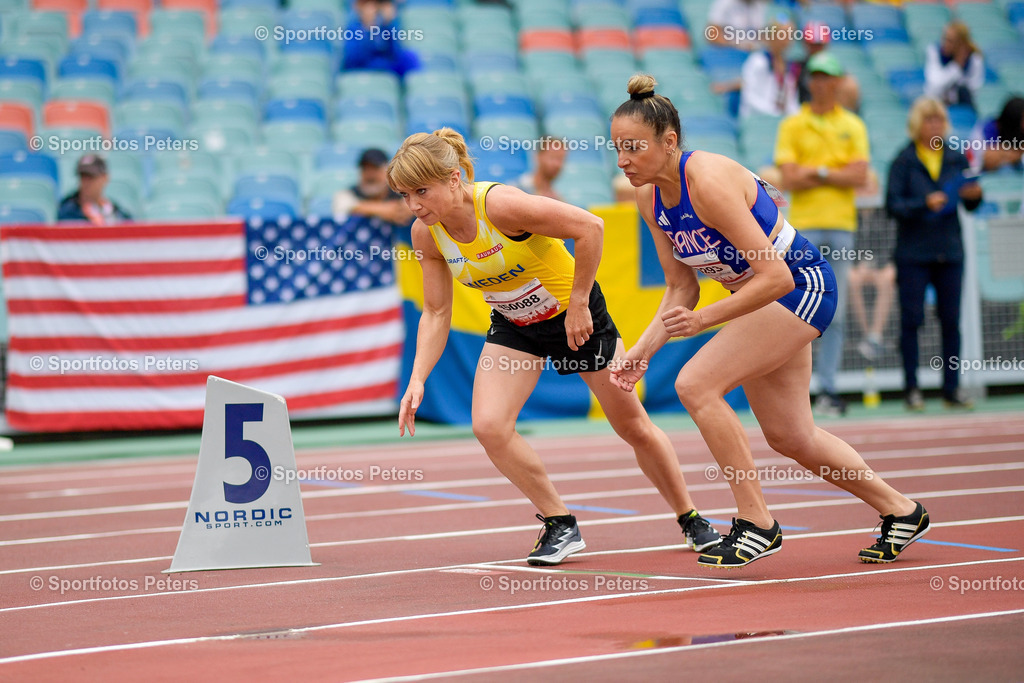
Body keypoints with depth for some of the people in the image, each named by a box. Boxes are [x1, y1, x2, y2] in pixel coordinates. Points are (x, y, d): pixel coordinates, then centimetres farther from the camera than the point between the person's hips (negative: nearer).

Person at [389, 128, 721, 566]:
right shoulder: (426, 234, -15)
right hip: (513, 327, 5)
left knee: (633, 426, 7)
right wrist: (417, 379, -17)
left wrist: (577, 304, -26)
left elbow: (590, 227, -32)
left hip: (573, 312, -5)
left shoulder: (500, 205, -34)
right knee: (488, 426, -17)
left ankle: (691, 520, 29)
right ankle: (560, 525, 2)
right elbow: (436, 313, -5)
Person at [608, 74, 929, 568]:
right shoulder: (651, 197, -5)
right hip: (760, 295, 9)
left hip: (802, 287, -9)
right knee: (790, 437, 15)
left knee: (696, 383, -22)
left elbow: (776, 276, -31)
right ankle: (900, 511, 35)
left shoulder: (709, 182, -30)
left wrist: (703, 321, -31)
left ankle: (756, 524, -11)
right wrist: (642, 351, -7)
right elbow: (681, 289, 5)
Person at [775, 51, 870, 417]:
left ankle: (828, 388, 5)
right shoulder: (791, 125, 6)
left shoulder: (853, 126, 11)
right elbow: (789, 179, -5)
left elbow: (859, 177, -2)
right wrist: (836, 175, -4)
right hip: (803, 225, -2)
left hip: (841, 225, 2)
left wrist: (817, 172, -6)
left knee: (835, 313, 1)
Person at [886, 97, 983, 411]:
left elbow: (970, 206, 10)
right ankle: (912, 388, 4)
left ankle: (952, 389, 8)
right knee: (911, 320, -2)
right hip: (913, 253, -3)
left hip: (950, 252, 3)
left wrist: (974, 195, -11)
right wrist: (924, 204, -23)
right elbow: (893, 205, -9)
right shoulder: (904, 161, -1)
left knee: (951, 320, 2)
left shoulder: (956, 159, 9)